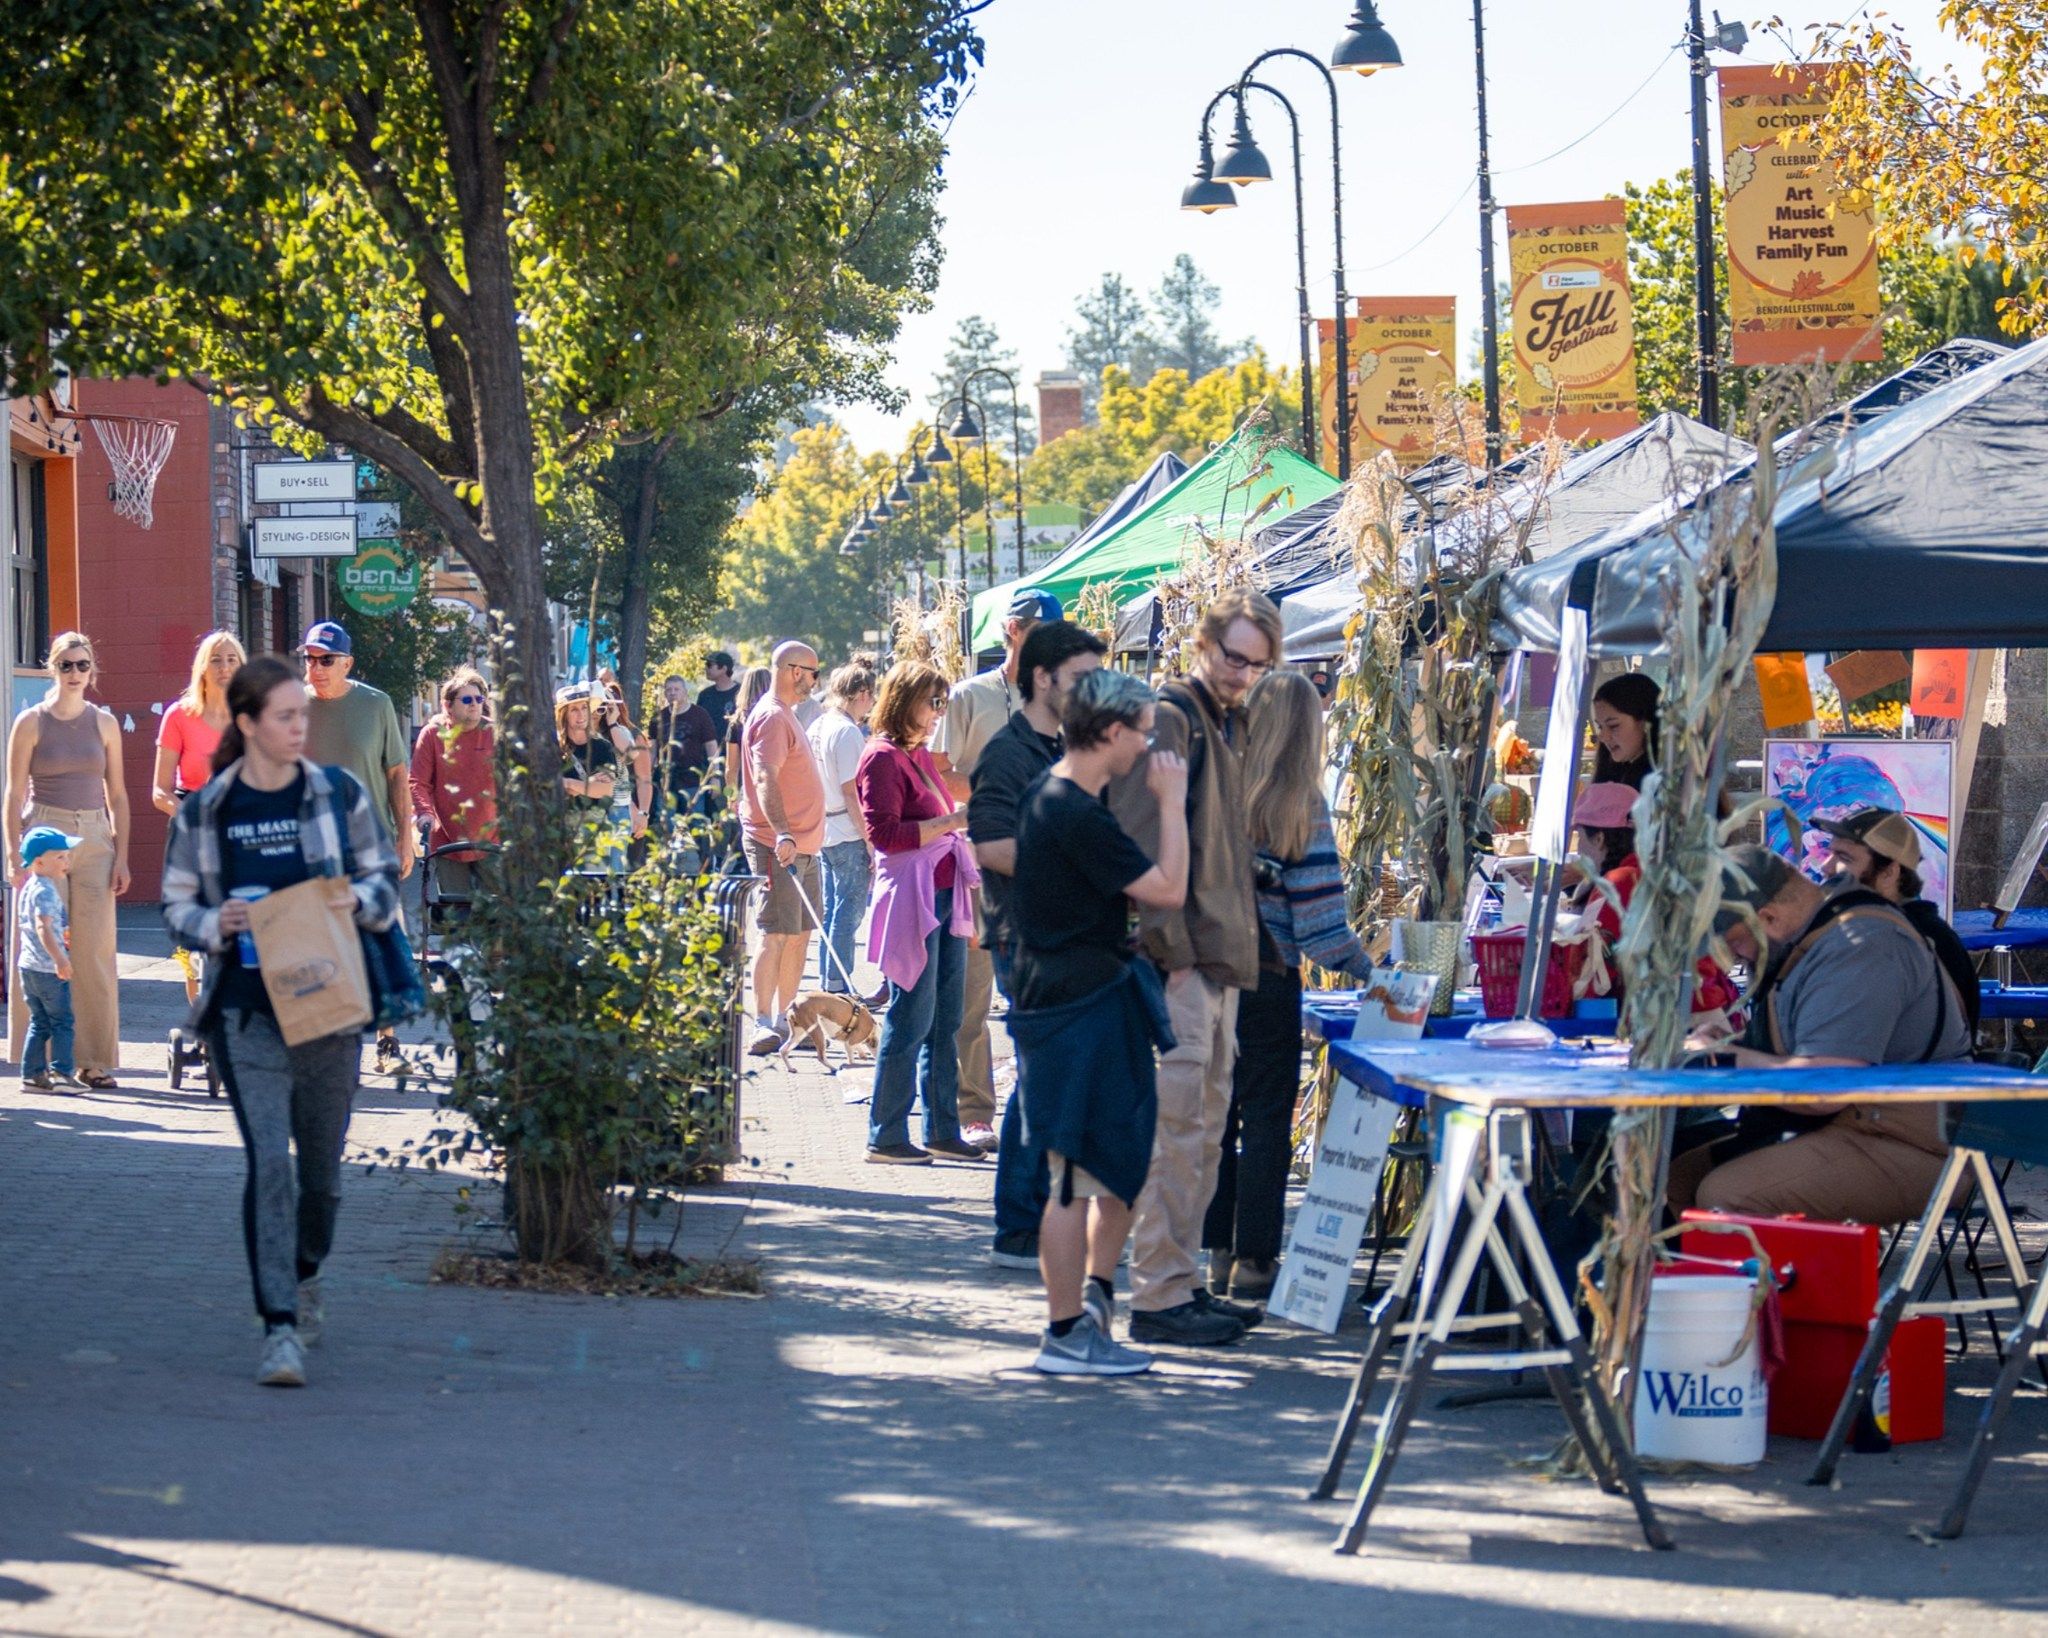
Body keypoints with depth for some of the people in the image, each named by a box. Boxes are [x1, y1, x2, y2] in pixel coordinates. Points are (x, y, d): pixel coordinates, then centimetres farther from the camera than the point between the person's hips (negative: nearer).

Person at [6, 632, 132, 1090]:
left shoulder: (104, 723, 9)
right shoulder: (31, 722, 1)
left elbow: (117, 795, 12)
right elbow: (14, 794, 1)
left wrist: (121, 856, 5)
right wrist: (16, 857, -7)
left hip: (94, 841, 2)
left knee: (95, 950, 0)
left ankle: (94, 1060, 5)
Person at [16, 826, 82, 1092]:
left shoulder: (28, 888, 14)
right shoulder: (45, 892, -17)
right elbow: (43, 928, -30)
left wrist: (61, 935, 40)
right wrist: (59, 958, -38)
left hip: (28, 966, 9)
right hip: (48, 970, -9)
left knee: (39, 1022, 13)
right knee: (61, 1021, -1)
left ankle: (32, 1074, 13)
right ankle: (61, 1072, -3)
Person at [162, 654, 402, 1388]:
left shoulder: (340, 793, 2)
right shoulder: (204, 812, 0)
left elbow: (385, 879, 10)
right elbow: (176, 903, 9)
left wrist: (359, 898, -12)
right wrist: (215, 924, -12)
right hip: (247, 1010, -2)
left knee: (321, 1161, 14)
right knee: (268, 1158, -15)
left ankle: (305, 1276, 43)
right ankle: (280, 1328, -16)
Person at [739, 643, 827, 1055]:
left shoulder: (785, 715, 18)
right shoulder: (771, 718, -15)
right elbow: (765, 779, -28)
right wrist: (782, 834, -40)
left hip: (801, 846, 10)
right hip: (777, 847, -10)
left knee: (800, 935, 11)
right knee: (776, 936, -12)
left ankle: (784, 1020, 17)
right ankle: (762, 1026, -14)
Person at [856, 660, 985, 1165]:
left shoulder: (920, 756, 19)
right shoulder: (883, 757, -9)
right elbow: (884, 833, -17)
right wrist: (950, 822, -19)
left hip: (945, 897, 9)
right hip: (912, 900, -9)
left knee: (945, 1022, 9)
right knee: (911, 1020, -7)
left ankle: (942, 1131, 14)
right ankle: (885, 1137, -1)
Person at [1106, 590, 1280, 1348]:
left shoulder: (1226, 726, 19)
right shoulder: (1169, 717, -10)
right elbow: (1142, 843, -18)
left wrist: (1237, 943, 17)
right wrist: (1168, 950, -21)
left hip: (1219, 957, 10)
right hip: (1179, 967, -10)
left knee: (1204, 1132, 13)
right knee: (1176, 1128, -8)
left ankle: (1183, 1281, 19)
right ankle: (1158, 1295, -6)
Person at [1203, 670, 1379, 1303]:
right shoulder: (1301, 806, -10)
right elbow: (1319, 918, -11)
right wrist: (1370, 968, 1)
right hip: (1267, 978, -4)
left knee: (1216, 1114, 13)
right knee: (1266, 1120, 4)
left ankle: (1219, 1252, 17)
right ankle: (1254, 1261, 4)